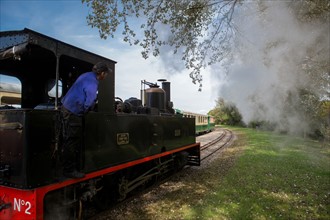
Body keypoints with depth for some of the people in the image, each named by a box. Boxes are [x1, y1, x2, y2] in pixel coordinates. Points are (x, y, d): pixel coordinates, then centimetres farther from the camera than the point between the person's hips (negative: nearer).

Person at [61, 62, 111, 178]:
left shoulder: (88, 75, 10)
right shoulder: (92, 82, -20)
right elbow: (89, 102, -21)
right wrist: (84, 111, -1)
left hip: (68, 108, 10)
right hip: (73, 112, -10)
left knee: (76, 140, 16)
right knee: (71, 141, -4)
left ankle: (75, 166, 27)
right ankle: (69, 170, 4)